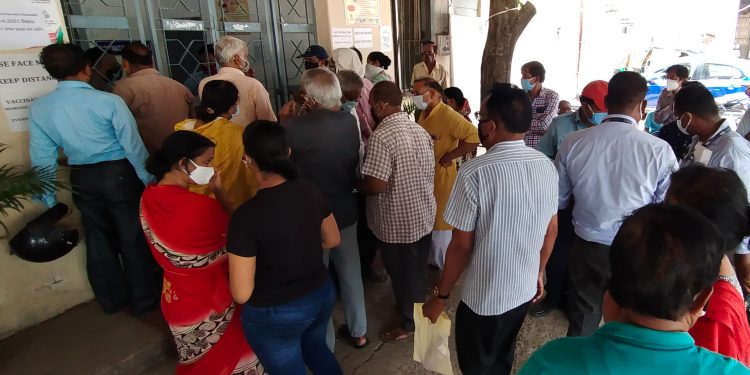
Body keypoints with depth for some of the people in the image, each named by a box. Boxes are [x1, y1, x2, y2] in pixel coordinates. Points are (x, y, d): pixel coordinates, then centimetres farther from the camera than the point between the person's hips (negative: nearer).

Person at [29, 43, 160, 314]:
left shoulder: (39, 108, -3)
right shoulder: (108, 101, -18)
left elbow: (42, 158, 3)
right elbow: (133, 146, -13)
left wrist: (49, 200, 13)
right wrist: (148, 179, 0)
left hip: (81, 179, 5)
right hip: (119, 174, -4)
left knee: (98, 240, 19)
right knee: (133, 238, 10)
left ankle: (112, 299, 37)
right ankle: (144, 298, 25)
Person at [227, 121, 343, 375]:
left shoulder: (246, 216, -28)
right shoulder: (310, 190, -11)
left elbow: (241, 293, -21)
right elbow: (333, 240, 4)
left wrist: (239, 252, -4)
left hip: (275, 315, -5)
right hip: (322, 295, 5)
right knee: (316, 349, 33)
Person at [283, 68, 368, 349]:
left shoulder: (293, 127, -24)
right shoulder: (350, 121, -7)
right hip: (345, 211, 5)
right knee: (351, 274, 20)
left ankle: (324, 344, 31)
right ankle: (358, 331, 39)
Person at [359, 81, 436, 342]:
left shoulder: (382, 136, -23)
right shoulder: (420, 130, 3)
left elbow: (375, 185, -27)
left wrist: (356, 185, -8)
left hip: (397, 223, -8)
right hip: (423, 215, 8)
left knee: (403, 274, 12)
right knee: (418, 270, 24)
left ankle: (411, 323, 30)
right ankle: (418, 311, 44)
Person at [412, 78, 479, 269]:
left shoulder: (448, 115, -22)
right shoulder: (424, 114, 6)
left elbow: (474, 137, -31)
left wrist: (448, 157, -24)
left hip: (441, 178, -8)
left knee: (441, 225, 6)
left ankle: (446, 270, 26)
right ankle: (432, 260, 40)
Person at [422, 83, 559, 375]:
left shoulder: (475, 173, -25)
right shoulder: (547, 166, -6)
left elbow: (461, 245, -20)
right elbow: (551, 230, 4)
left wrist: (441, 296, -6)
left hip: (484, 296, -6)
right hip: (525, 288, 6)